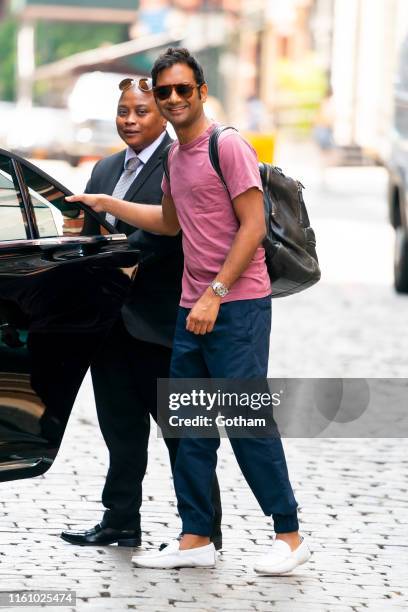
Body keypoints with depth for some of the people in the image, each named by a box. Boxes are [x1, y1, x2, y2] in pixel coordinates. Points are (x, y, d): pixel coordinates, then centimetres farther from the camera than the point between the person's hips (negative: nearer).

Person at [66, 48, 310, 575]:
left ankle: (289, 536, 0)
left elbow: (253, 227, -14)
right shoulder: (174, 156, 15)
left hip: (237, 305, -8)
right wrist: (108, 205, 24)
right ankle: (196, 540, 13)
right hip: (193, 308, 8)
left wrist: (214, 295, -18)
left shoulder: (227, 146, -10)